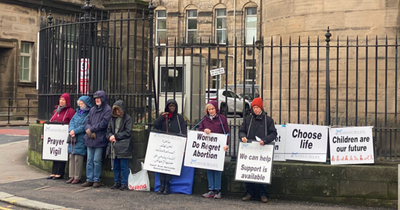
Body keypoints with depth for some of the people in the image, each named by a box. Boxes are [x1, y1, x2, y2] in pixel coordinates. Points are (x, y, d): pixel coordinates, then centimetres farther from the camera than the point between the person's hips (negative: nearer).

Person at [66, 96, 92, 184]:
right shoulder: (77, 112, 19)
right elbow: (72, 122, 11)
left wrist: (75, 131, -15)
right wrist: (71, 130, -7)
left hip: (81, 139, -7)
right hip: (73, 138, 7)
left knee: (78, 158, -7)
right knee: (71, 157, 8)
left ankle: (78, 177, 0)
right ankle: (72, 176, 15)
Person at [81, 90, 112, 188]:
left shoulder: (107, 110, -4)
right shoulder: (92, 110, 17)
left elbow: (103, 123, -12)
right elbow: (87, 122, 11)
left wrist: (91, 129, -9)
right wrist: (89, 131, -9)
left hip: (99, 139, -6)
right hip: (90, 139, 6)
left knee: (97, 160, -3)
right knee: (89, 160, 8)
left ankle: (96, 180, 6)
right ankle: (89, 180, 14)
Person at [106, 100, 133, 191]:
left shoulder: (127, 118, -3)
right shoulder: (113, 118, 15)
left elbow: (127, 132, -7)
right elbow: (108, 130, 16)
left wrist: (116, 136, -11)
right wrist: (110, 136, -6)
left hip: (123, 146, -6)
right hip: (114, 145, 6)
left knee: (124, 166, -3)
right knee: (115, 166, 11)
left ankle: (125, 183, 3)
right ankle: (117, 182, 21)